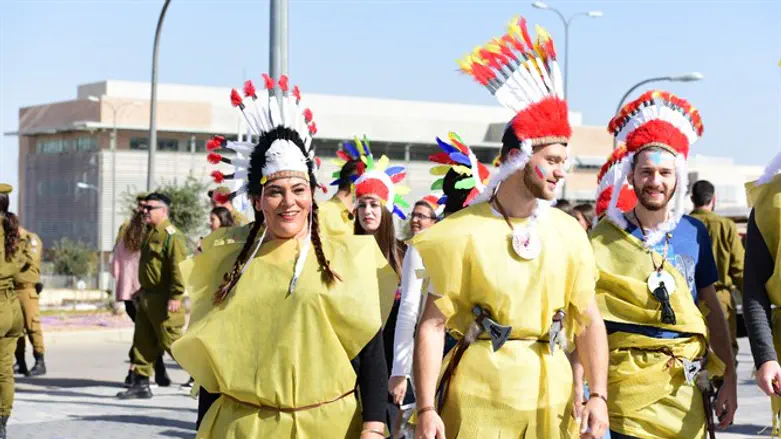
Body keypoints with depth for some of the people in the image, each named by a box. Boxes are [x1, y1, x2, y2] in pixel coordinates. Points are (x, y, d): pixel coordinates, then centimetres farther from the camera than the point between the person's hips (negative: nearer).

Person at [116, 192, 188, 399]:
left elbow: (178, 267, -22)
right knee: (142, 343, 10)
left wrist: (175, 296, -26)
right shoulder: (151, 234, 16)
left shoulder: (171, 235, -15)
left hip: (163, 301, -10)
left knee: (172, 342, -6)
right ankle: (140, 384, 16)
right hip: (147, 297, 10)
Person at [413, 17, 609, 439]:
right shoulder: (463, 231, -6)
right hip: (477, 396, -3)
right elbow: (432, 325, -7)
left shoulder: (569, 232, 4)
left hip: (550, 398, 4)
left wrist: (598, 395, -3)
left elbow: (588, 320, 8)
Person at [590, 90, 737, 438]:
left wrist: (729, 379, 7)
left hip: (687, 388, 2)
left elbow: (712, 309, 12)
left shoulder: (694, 234, 5)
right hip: (626, 385, -2)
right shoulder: (603, 237, -2)